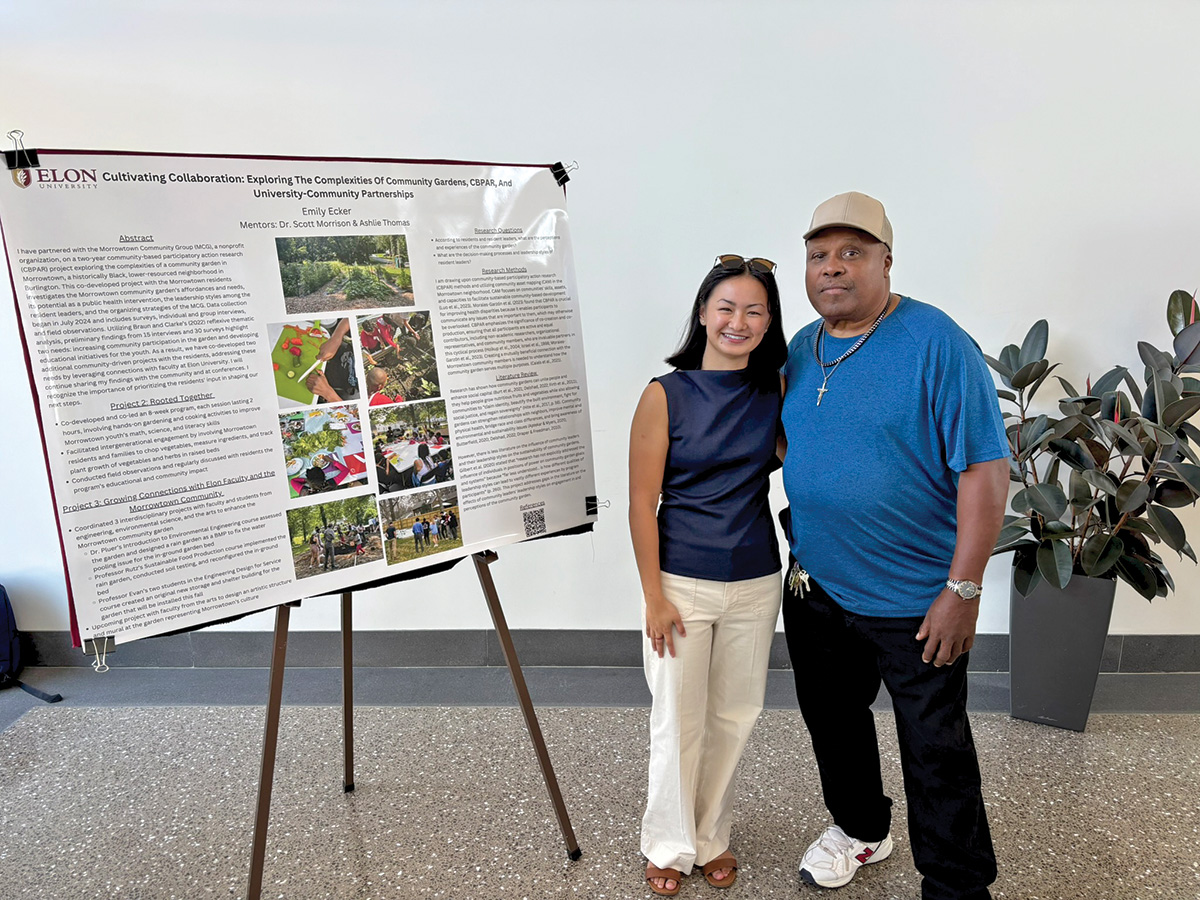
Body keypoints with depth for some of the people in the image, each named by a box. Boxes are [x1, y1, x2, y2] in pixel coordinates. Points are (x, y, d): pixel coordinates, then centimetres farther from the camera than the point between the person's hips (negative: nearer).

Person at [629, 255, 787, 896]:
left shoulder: (776, 393, 1)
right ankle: (669, 846, 32)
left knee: (734, 717, 15)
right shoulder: (665, 395, -10)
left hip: (756, 584, 4)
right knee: (679, 722, 8)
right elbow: (642, 506, -9)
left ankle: (711, 837, 37)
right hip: (682, 584, -3)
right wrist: (654, 598, -11)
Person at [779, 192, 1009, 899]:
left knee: (936, 750, 8)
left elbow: (985, 469, -19)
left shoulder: (937, 344, -17)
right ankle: (860, 829, 48)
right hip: (815, 587, 7)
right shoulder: (801, 349, 4)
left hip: (913, 599, -6)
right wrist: (798, 555, 12)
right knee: (834, 721, 23)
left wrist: (962, 591, -21)